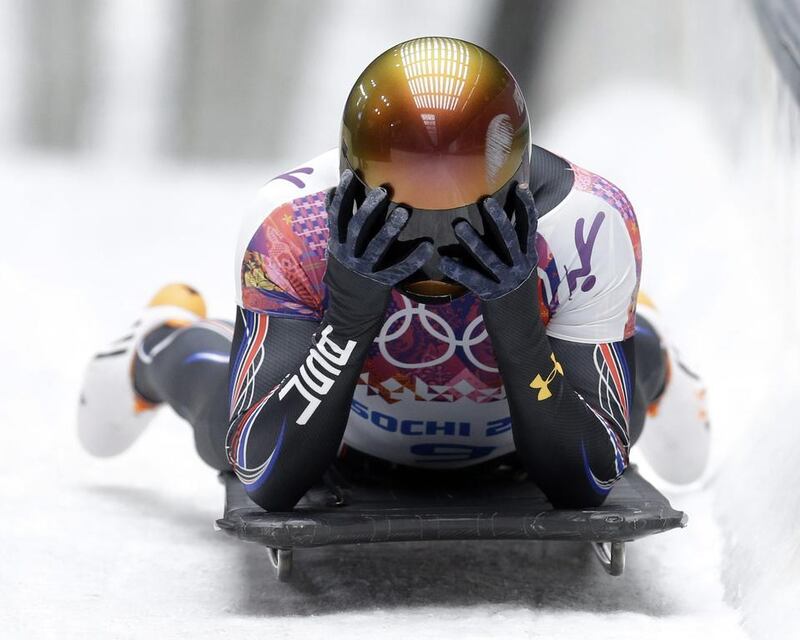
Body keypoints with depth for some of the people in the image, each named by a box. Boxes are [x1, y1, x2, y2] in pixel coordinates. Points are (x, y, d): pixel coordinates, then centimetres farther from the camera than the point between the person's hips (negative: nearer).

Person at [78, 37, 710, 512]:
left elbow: (587, 486, -37)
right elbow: (268, 483, -41)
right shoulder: (290, 227, -41)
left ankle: (649, 360, 59)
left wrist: (515, 315, -53)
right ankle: (165, 342, 51)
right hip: (351, 442, 0)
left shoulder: (591, 229, -41)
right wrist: (350, 308, -55)